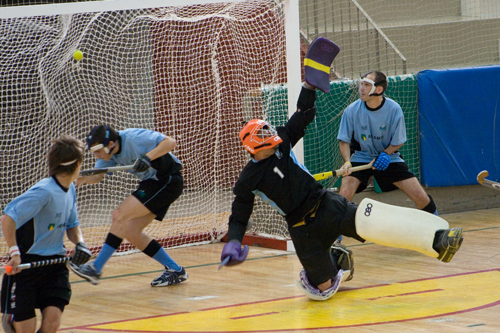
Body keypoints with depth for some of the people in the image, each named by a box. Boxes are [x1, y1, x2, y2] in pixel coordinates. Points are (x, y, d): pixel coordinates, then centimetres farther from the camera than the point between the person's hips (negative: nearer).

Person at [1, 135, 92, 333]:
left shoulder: (70, 189, 5)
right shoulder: (44, 192, -21)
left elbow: (72, 225, 18)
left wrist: (80, 243, -1)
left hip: (55, 261, 6)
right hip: (26, 264, -6)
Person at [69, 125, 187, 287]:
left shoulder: (134, 138, -24)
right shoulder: (109, 152, 1)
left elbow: (170, 142, -27)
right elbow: (97, 175, 0)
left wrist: (147, 157, -40)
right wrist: (82, 178, -22)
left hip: (168, 181, -10)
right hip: (151, 183, 10)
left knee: (120, 215, -16)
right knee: (130, 232, 2)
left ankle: (95, 269, -13)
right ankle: (174, 270, 11)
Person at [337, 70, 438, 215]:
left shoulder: (394, 109, -15)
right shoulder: (352, 110, -16)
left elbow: (398, 142, -3)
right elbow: (344, 141, -6)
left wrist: (385, 154, -22)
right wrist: (347, 162, -24)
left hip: (388, 158, 0)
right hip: (360, 157, 0)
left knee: (421, 197, -7)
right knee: (344, 196, -26)